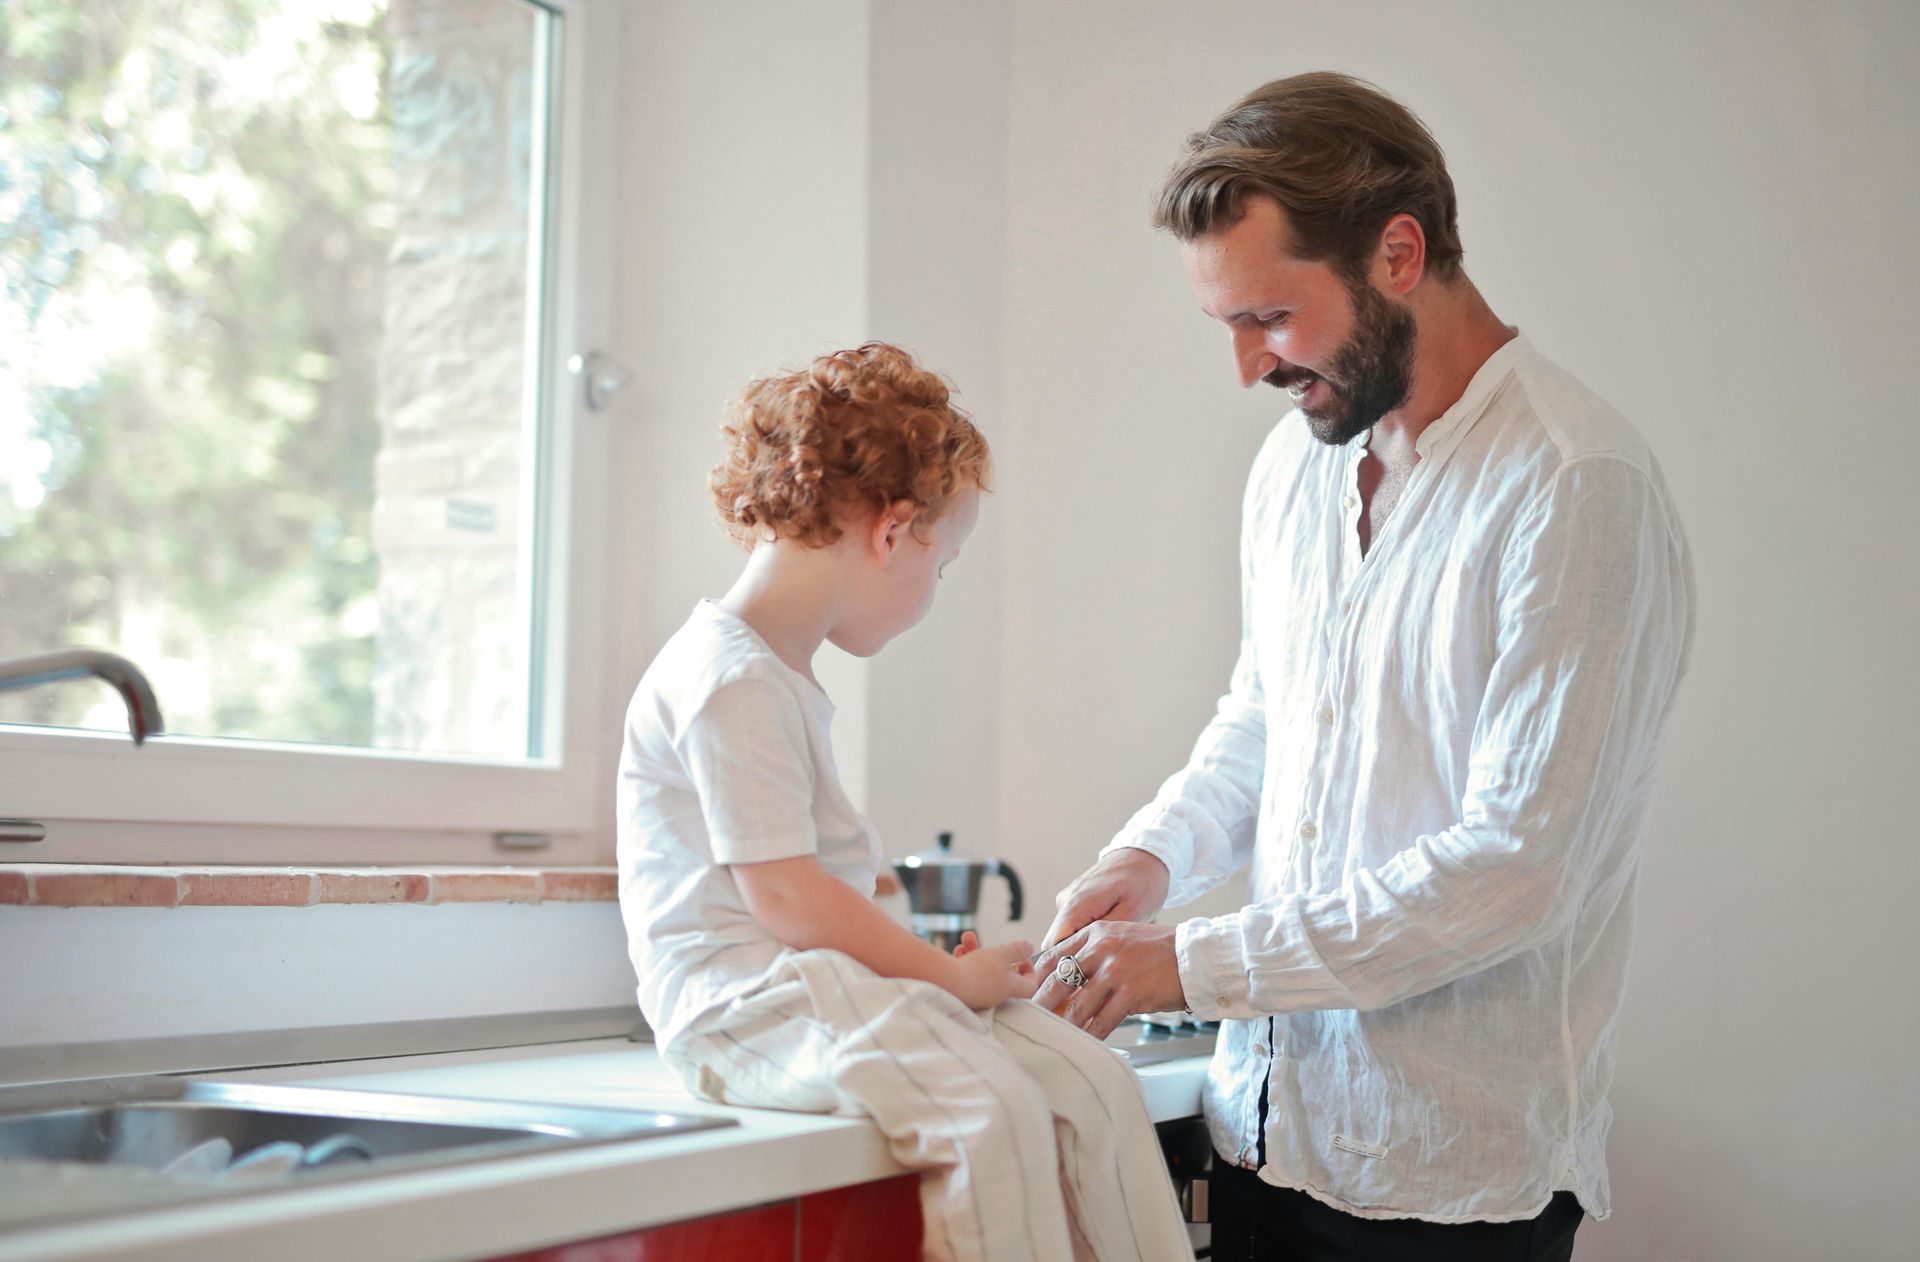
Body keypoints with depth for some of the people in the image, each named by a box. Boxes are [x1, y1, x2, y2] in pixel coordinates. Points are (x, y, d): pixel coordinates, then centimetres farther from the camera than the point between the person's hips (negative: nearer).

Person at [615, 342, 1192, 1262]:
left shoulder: (782, 676, 20)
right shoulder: (730, 677, -13)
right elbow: (782, 894, -18)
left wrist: (933, 965, 13)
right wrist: (950, 977, -11)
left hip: (834, 982, 10)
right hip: (745, 1001, -10)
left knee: (1096, 1089, -6)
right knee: (992, 1116, -30)